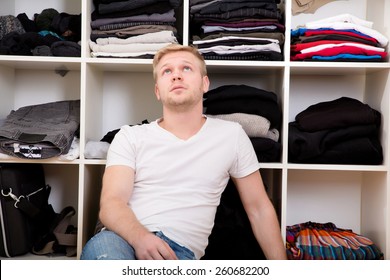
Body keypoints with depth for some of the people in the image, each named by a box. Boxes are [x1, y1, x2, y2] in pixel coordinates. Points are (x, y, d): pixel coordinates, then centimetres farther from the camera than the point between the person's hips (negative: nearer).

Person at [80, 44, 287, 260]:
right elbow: (110, 203, -4)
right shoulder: (129, 136, 9)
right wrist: (140, 237, -26)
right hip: (127, 240, 1)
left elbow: (259, 208, 14)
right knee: (101, 247, -36)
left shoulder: (231, 134, 11)